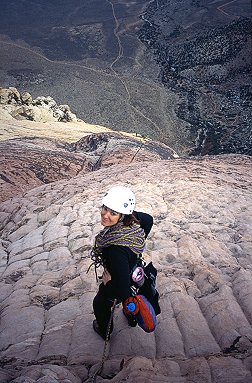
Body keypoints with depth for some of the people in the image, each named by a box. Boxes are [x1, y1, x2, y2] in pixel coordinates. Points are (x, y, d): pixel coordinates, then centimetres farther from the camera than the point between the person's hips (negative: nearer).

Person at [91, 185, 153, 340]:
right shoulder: (131, 218, -27)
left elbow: (123, 291, -44)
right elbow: (148, 219, -3)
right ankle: (132, 318, 71)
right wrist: (138, 245, 5)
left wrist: (108, 283, -24)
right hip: (134, 272, 6)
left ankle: (105, 331, 60)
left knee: (100, 304, 29)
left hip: (115, 283, -6)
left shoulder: (116, 249, -47)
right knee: (129, 299, 39)